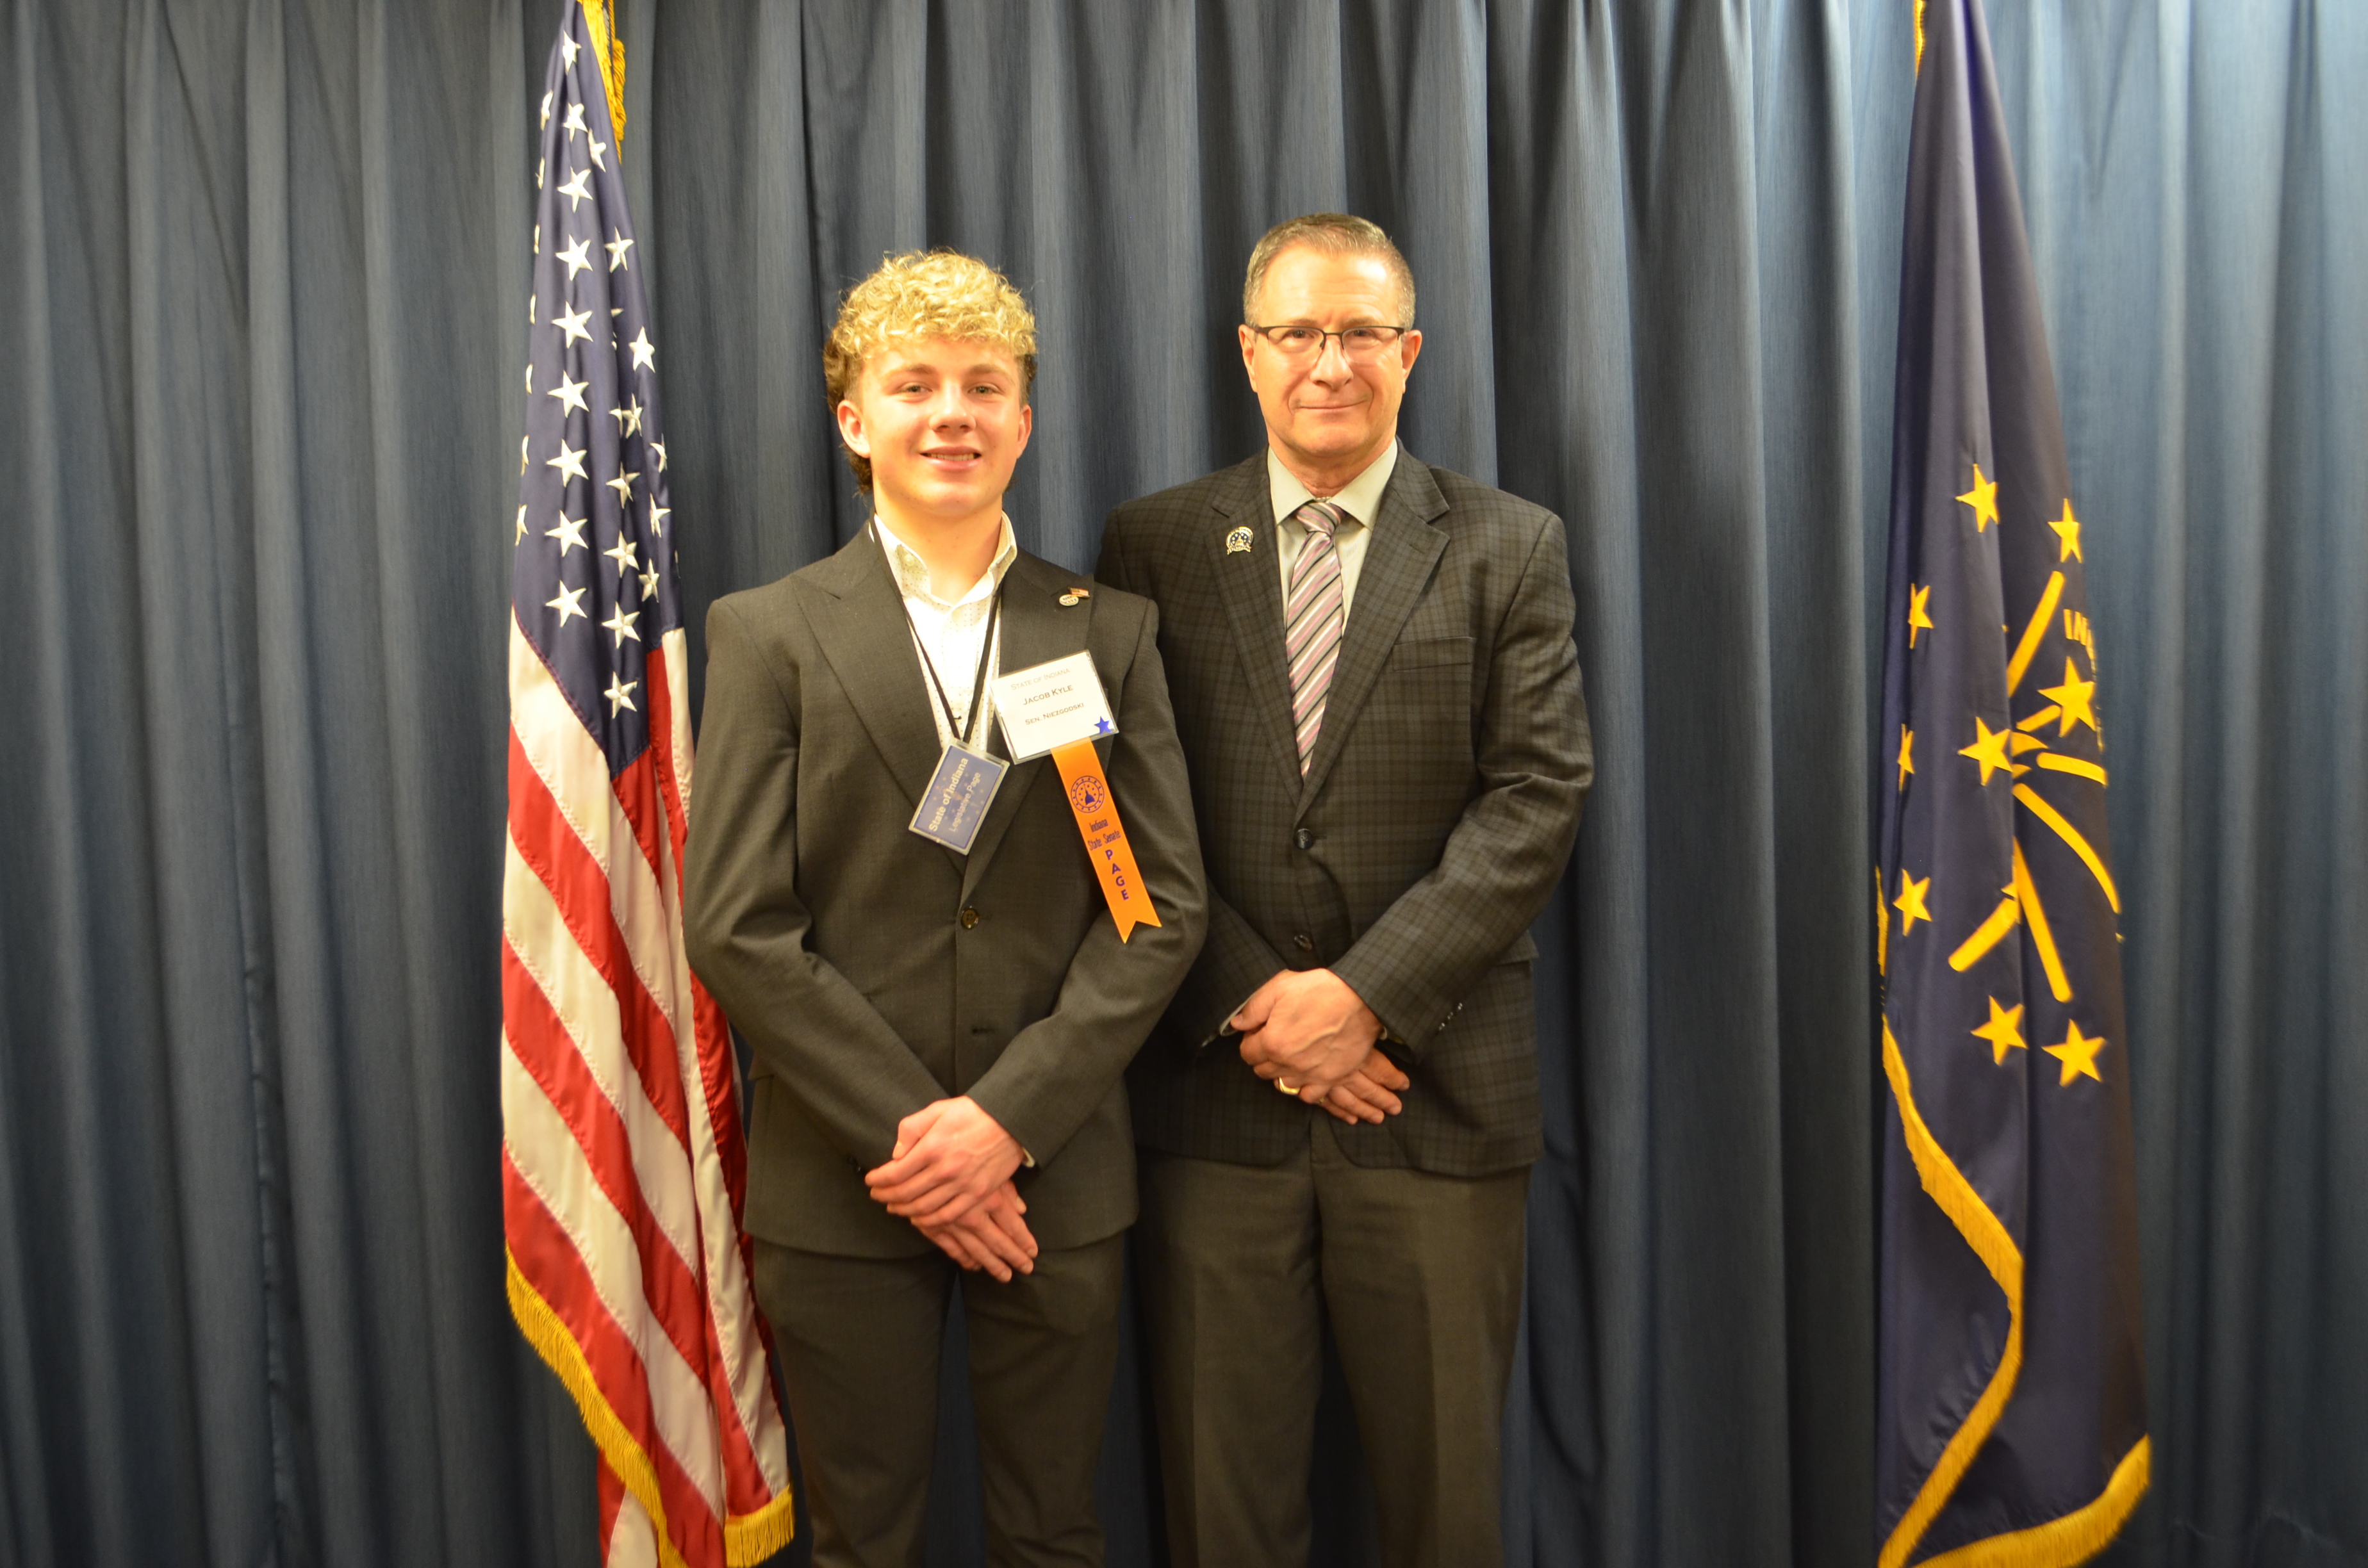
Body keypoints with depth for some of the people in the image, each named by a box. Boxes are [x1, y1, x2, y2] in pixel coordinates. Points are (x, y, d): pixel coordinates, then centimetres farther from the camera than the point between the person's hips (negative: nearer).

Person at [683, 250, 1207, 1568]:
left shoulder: (1112, 631, 4)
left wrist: (1008, 1114, -11)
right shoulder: (768, 634, 0)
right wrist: (905, 1134, -12)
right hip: (839, 1189, -1)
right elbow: (737, 926, -6)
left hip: (1056, 1175, 1)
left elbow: (1167, 902, -2)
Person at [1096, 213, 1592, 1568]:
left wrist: (1366, 995, -12)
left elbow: (1538, 797, -4)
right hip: (1214, 1093, 1)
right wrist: (1250, 1005, -10)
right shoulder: (1154, 545, 6)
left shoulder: (1510, 548, 5)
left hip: (1436, 1091, 0)